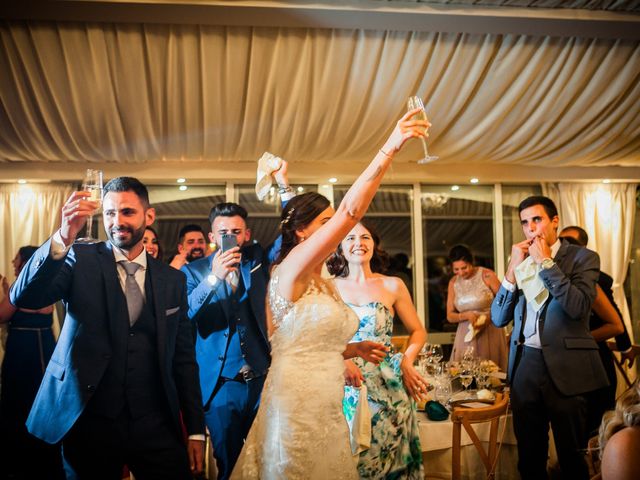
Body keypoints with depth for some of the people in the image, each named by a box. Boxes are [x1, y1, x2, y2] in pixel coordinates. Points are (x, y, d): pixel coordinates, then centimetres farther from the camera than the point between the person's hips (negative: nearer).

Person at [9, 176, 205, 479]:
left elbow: (183, 357, 7)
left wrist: (196, 430, 5)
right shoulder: (80, 260, -1)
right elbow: (23, 297, -17)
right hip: (88, 420, -1)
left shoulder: (172, 279, 6)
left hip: (154, 424, 2)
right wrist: (62, 238, -32)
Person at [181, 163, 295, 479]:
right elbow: (182, 315, -14)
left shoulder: (259, 259, 6)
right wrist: (213, 277, -26)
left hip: (263, 378, 2)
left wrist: (283, 185, -11)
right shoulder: (194, 271, 1)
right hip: (220, 384, -1)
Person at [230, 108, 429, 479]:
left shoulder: (323, 283, 12)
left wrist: (355, 349, 6)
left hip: (327, 412, 8)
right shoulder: (290, 271, -13)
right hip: (297, 409, -8)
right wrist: (390, 148, -27)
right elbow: (350, 212, -24)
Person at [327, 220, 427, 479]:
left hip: (387, 386, 0)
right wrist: (341, 360, -16)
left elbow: (418, 331, 9)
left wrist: (407, 362, -7)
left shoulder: (393, 285, 3)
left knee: (386, 457, 6)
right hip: (346, 388, 0)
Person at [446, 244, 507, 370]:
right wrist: (466, 315, -11)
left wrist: (489, 318, -19)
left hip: (490, 333, -3)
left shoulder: (487, 275, -8)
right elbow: (450, 316, 8)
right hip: (466, 336, 3)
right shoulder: (453, 282, 5)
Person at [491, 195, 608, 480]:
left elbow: (578, 307, -18)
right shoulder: (520, 261, 10)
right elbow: (498, 319, 5)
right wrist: (513, 268, -4)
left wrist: (545, 262, -13)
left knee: (571, 455, 7)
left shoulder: (582, 257, -1)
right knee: (529, 455, 14)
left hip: (565, 366, -4)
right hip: (525, 365, 4)